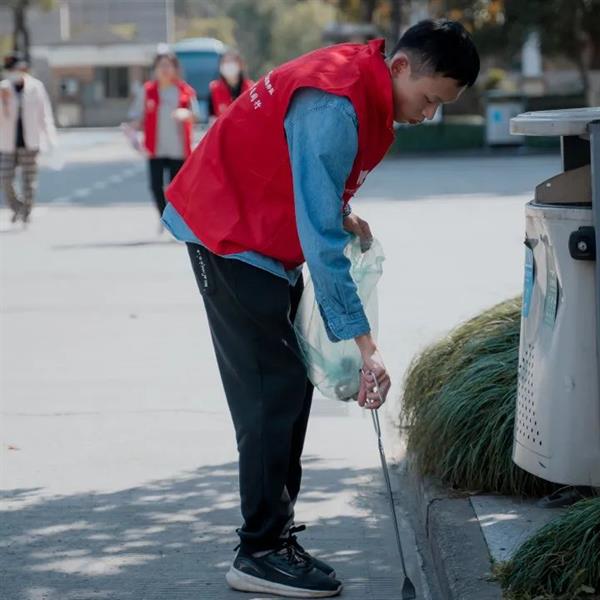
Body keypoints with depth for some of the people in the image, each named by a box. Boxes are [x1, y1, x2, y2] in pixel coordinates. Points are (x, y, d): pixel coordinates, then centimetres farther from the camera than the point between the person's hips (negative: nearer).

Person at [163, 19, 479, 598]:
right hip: (230, 237, -10)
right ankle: (260, 553, -7)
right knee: (273, 392, -11)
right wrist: (364, 344, -31)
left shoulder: (365, 81, 1)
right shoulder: (335, 106, -28)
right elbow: (321, 239, -31)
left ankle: (274, 538, 13)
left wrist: (342, 215, 0)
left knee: (290, 389, 8)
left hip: (270, 234, 10)